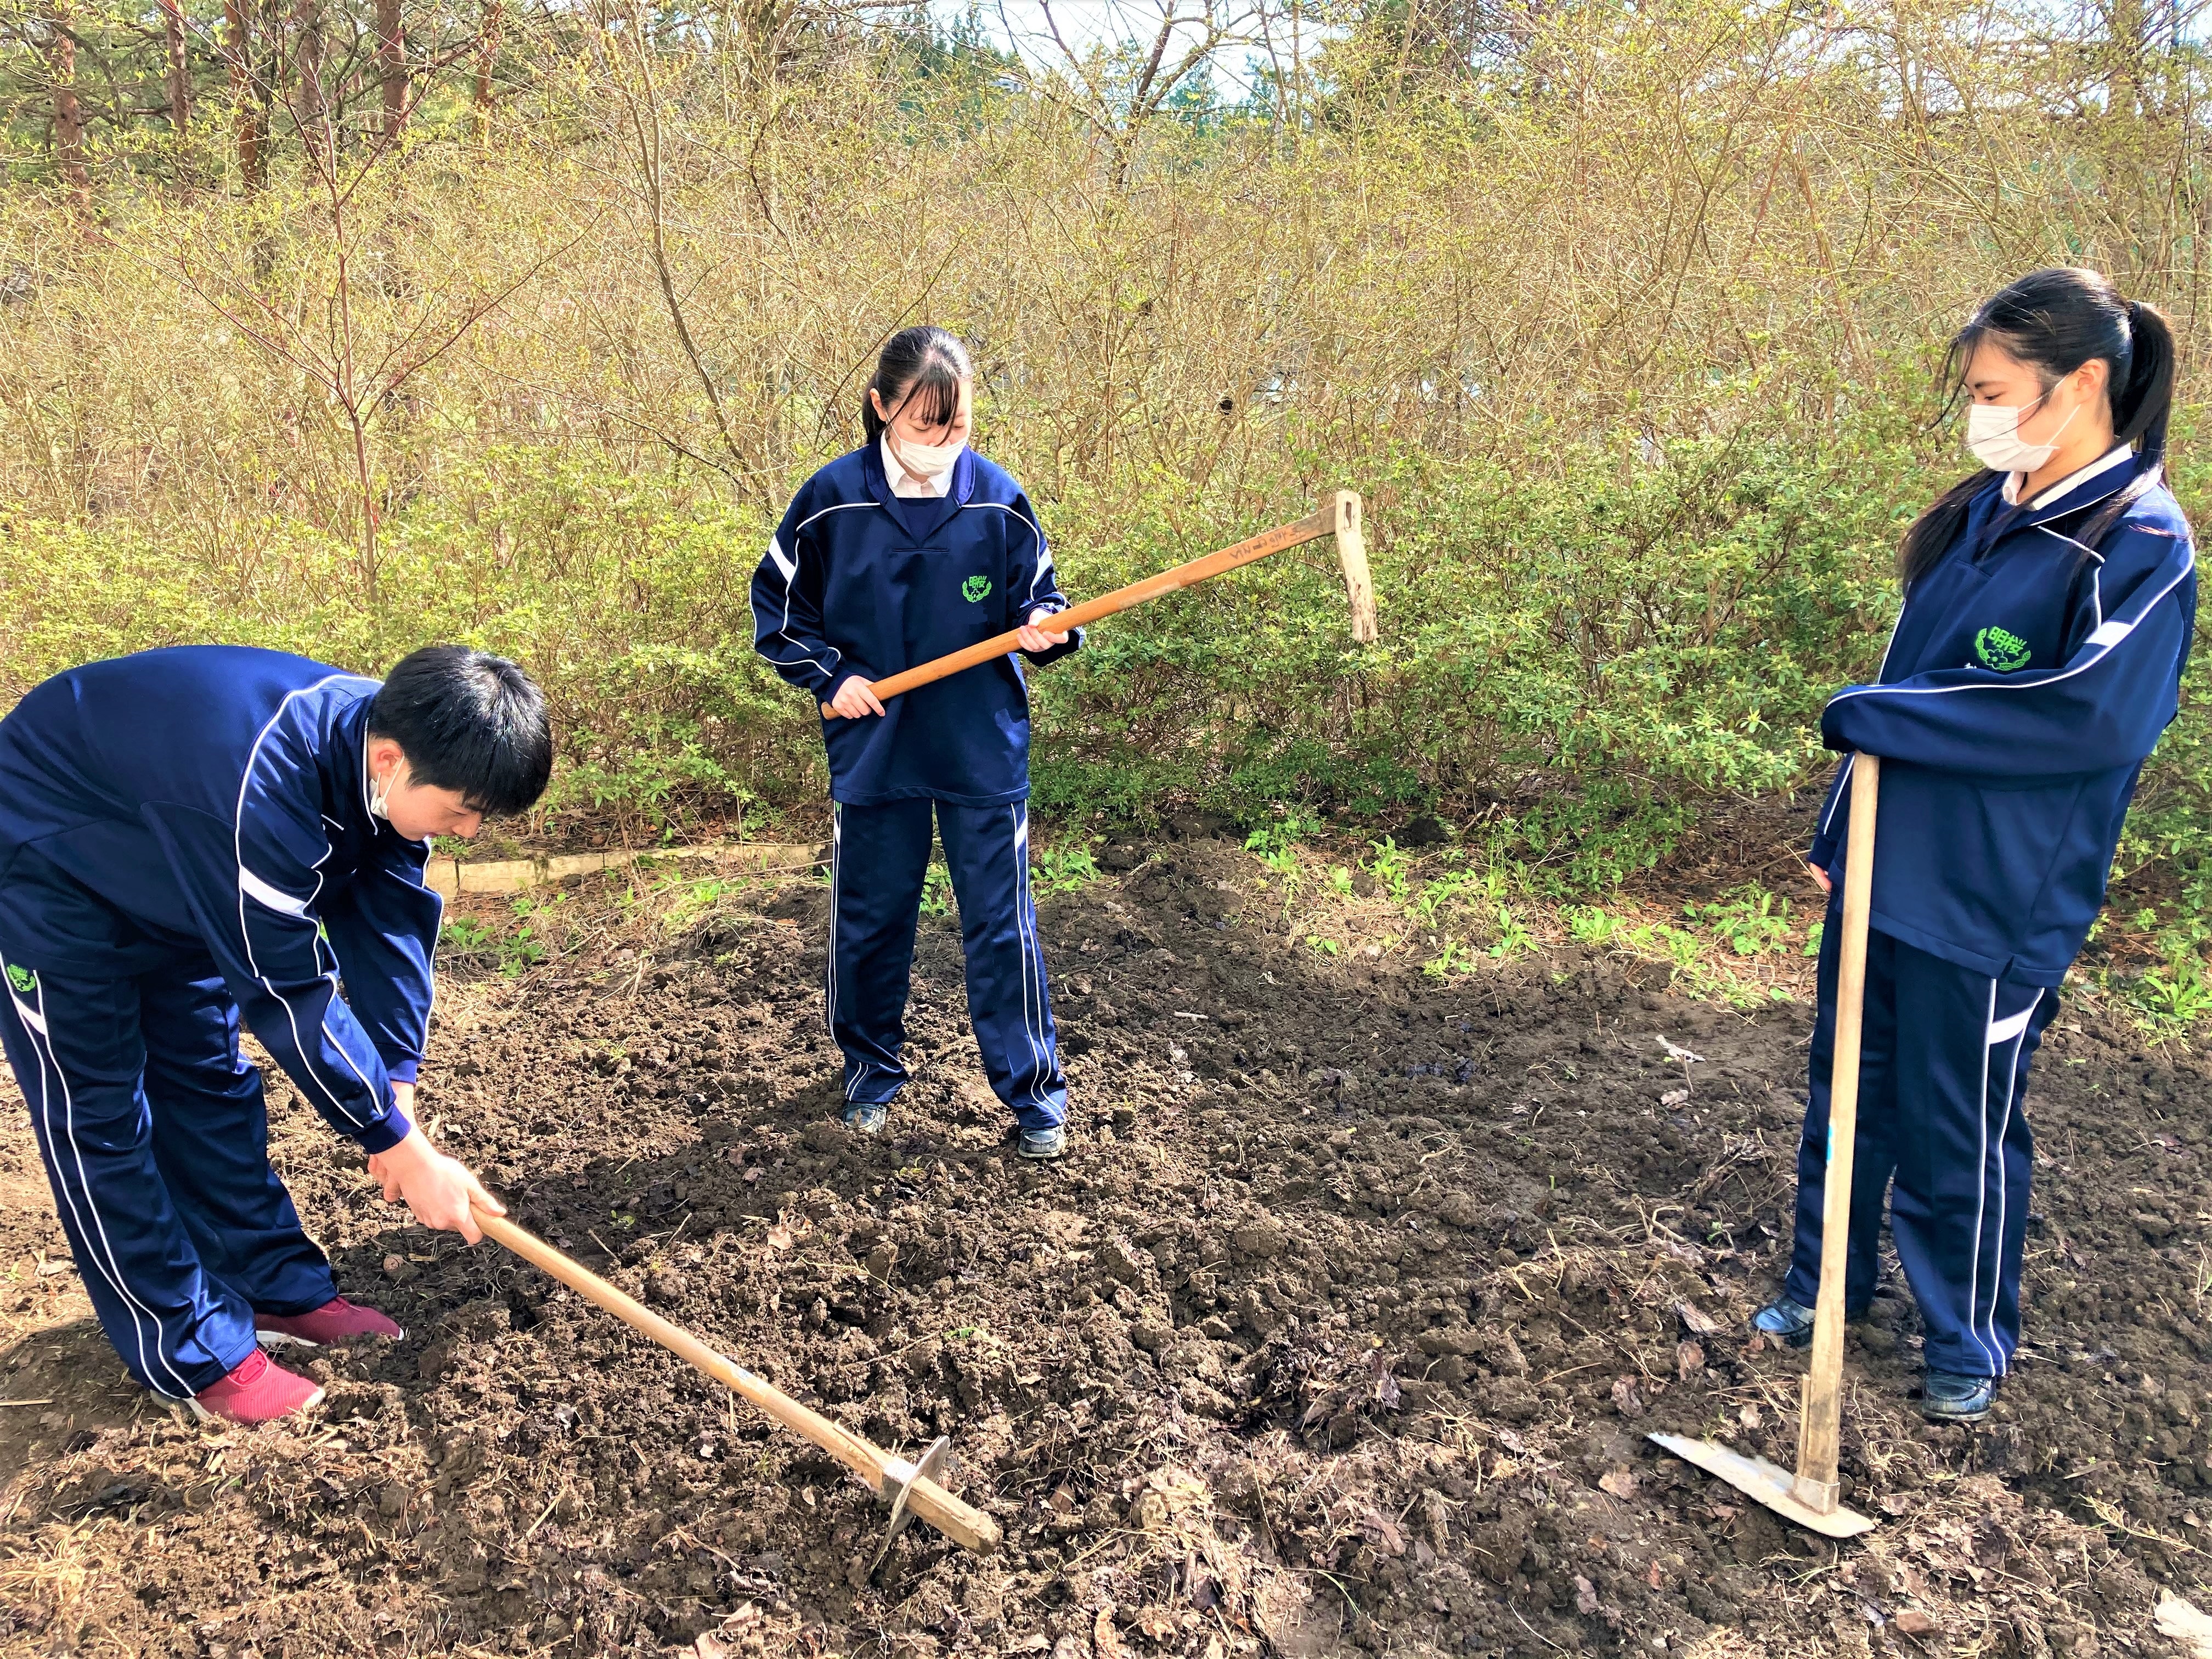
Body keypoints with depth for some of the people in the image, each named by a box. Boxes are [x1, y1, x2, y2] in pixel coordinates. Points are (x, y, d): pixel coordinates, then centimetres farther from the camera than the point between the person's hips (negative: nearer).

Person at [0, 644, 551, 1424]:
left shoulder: (389, 751, -19)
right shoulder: (262, 785, -43)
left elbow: (389, 925, -10)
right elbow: (289, 995, -36)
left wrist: (398, 1090, -16)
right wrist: (405, 1151, -29)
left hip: (172, 875, 8)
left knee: (208, 1080, 12)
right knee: (98, 1112, -1)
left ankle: (282, 1290, 22)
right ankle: (194, 1354, 7)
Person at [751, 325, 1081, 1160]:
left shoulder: (998, 501, -7)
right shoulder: (832, 500, -7)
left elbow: (1033, 601, 3)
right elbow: (777, 605, 5)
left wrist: (1045, 628, -20)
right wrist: (830, 675, -6)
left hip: (983, 750, -1)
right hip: (872, 747, 1)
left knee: (1001, 925, 3)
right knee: (870, 919, 13)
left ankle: (1033, 1092, 18)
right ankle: (871, 1072, 34)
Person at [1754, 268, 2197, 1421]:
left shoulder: (2141, 545, -14)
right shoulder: (1981, 515, 7)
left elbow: (2093, 712, -27)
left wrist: (1880, 717, -21)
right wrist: (1838, 830, 13)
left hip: (1992, 905, -7)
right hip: (1884, 872, 7)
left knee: (1958, 1132, 8)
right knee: (1847, 1092, 18)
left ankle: (1969, 1345, 31)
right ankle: (1825, 1284, 39)